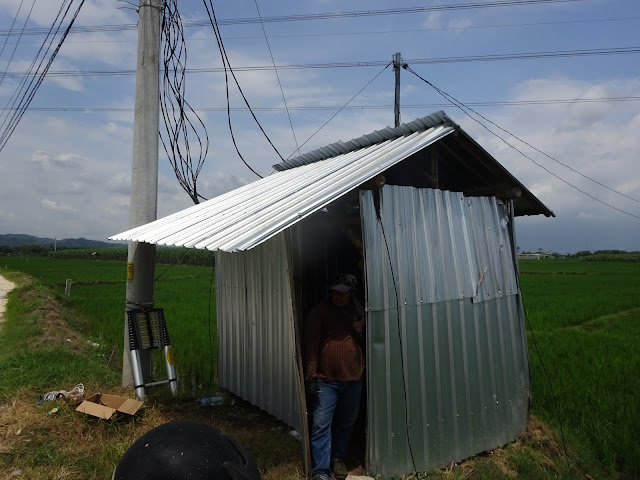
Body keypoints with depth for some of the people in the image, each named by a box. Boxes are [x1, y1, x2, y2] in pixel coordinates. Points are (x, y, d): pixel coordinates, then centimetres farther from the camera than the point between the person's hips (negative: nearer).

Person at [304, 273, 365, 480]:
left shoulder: (359, 314, 6)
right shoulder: (320, 312, -7)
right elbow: (311, 345, -10)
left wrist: (364, 370, 14)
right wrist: (311, 377, -14)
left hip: (353, 380, 4)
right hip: (325, 380, -4)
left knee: (346, 423, 17)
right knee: (321, 425, -4)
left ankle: (338, 458, 36)